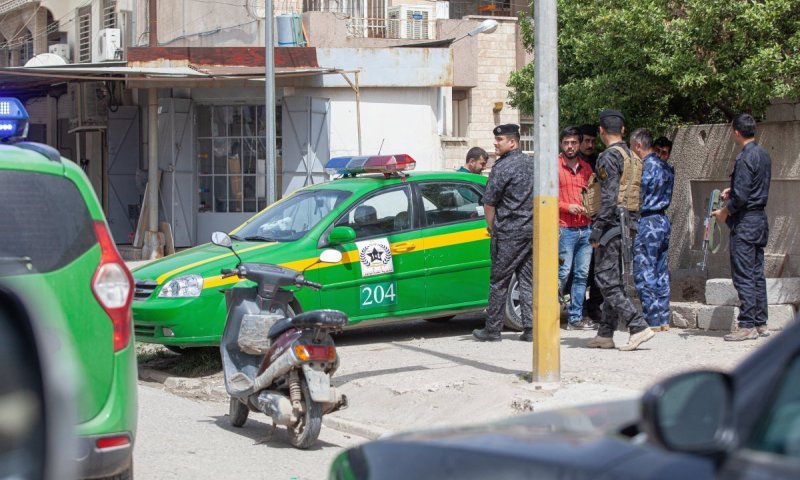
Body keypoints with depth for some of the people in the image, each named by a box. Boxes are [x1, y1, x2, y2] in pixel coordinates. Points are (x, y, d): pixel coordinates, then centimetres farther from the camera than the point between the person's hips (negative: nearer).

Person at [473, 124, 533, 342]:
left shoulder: (503, 167, -12)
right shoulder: (531, 164, 11)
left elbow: (489, 202, -12)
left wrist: (491, 227, 3)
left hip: (508, 234, -7)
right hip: (532, 231, 7)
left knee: (499, 282, 1)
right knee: (527, 280, 9)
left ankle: (492, 329, 5)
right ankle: (530, 328, 4)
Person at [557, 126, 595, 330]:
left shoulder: (586, 167, 15)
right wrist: (566, 207, -14)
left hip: (586, 228, 5)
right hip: (565, 229, -5)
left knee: (581, 275, 5)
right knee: (563, 273, -9)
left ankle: (575, 318, 10)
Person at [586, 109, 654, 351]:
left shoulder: (609, 157, -14)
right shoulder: (630, 155, 14)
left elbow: (609, 198, -20)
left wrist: (596, 231, -18)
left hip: (612, 224, -9)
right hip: (628, 226, 9)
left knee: (607, 281, -8)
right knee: (613, 281, 14)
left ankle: (639, 327, -16)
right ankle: (605, 334, 19)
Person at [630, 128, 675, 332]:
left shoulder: (647, 166, -14)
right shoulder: (665, 166, 13)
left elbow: (638, 195, -13)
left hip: (647, 222, -9)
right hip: (663, 220, 9)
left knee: (644, 273, -4)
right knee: (661, 272, 12)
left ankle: (652, 321, -4)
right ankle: (663, 319, 14)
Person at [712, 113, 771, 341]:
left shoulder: (745, 158, -17)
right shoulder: (763, 155, 11)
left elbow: (741, 196, -20)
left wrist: (725, 212, -6)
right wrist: (733, 190, 20)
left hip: (745, 221, -9)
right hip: (760, 219, 9)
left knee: (743, 275, -7)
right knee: (757, 274, 12)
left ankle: (747, 325, -7)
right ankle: (760, 322, 15)